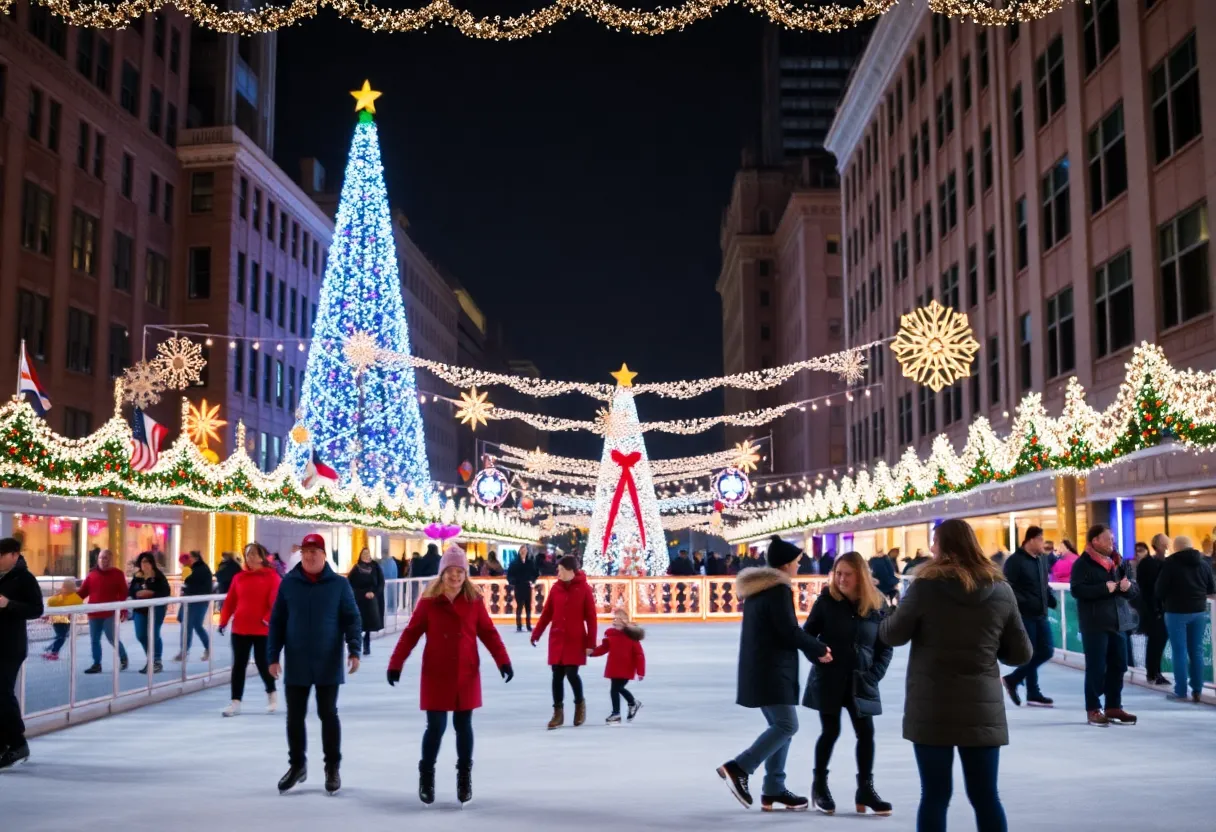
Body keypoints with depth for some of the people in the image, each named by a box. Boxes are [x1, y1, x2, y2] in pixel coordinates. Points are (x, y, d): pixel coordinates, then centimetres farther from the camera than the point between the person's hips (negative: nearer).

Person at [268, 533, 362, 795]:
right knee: (295, 717, 9)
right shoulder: (289, 583, 0)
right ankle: (297, 764, 27)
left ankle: (332, 768, 19)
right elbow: (276, 622, 4)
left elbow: (352, 619, -3)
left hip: (328, 664, -2)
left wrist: (354, 650, -15)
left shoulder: (339, 584, -3)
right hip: (296, 664, 2)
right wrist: (273, 656, -1)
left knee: (328, 715, 6)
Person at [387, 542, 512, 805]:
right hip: (436, 675, -1)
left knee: (463, 726, 10)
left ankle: (464, 776, 26)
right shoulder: (429, 601, -6)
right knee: (436, 727, 2)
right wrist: (396, 664, -10)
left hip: (467, 676, 1)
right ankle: (426, 775, 22)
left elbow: (488, 633, 1)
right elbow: (411, 633, -5)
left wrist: (503, 661, -8)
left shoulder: (474, 601, -2)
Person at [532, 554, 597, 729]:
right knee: (557, 675, 4)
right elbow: (547, 613, 7)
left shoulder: (584, 588, -9)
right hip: (556, 639, 4)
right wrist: (536, 634, 5)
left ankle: (580, 704, 22)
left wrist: (590, 643, -9)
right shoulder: (556, 588, 1)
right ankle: (558, 712, 15)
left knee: (571, 674, -6)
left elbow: (591, 618, -8)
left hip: (576, 640, -4)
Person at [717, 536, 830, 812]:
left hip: (759, 667, 10)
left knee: (779, 725, 11)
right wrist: (819, 649, -2)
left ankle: (773, 790, 9)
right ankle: (738, 768, -15)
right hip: (772, 669, -10)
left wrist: (812, 649, 14)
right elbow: (789, 631, -17)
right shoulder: (779, 590, -13)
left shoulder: (756, 588, 17)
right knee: (787, 725, -9)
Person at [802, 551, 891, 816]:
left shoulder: (877, 604, -4)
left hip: (860, 680, 2)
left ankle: (865, 789, 17)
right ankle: (819, 785, 21)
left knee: (866, 732, 3)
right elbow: (807, 633, 0)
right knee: (830, 731, 4)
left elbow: (885, 647, 2)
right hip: (828, 678, -2)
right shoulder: (826, 600, -8)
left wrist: (874, 675, -7)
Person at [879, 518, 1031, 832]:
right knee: (986, 796, 10)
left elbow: (892, 635, 0)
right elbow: (1021, 654, 5)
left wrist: (887, 618, 21)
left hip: (931, 706, -2)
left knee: (935, 796, 5)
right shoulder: (1001, 590, 1)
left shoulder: (925, 586, -8)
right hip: (982, 707, 2)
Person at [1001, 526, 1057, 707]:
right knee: (1030, 654, -2)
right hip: (1024, 615, -8)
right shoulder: (1015, 561, -12)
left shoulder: (1042, 559, 13)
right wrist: (1024, 603, -27)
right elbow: (1008, 589, -18)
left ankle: (1013, 680, 18)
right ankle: (1033, 694, 13)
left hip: (1041, 615, 8)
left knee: (1046, 651, 7)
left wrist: (1052, 600, 3)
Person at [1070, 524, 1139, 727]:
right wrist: (1104, 588, -23)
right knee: (1096, 668, -4)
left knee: (1118, 666, 7)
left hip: (1117, 622, 7)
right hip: (1095, 624, -7)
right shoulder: (1083, 563, -5)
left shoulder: (1116, 563, 18)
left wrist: (1128, 587, -5)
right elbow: (1076, 589, -18)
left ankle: (1114, 707, 18)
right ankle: (1093, 709, 5)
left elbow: (1133, 591, 19)